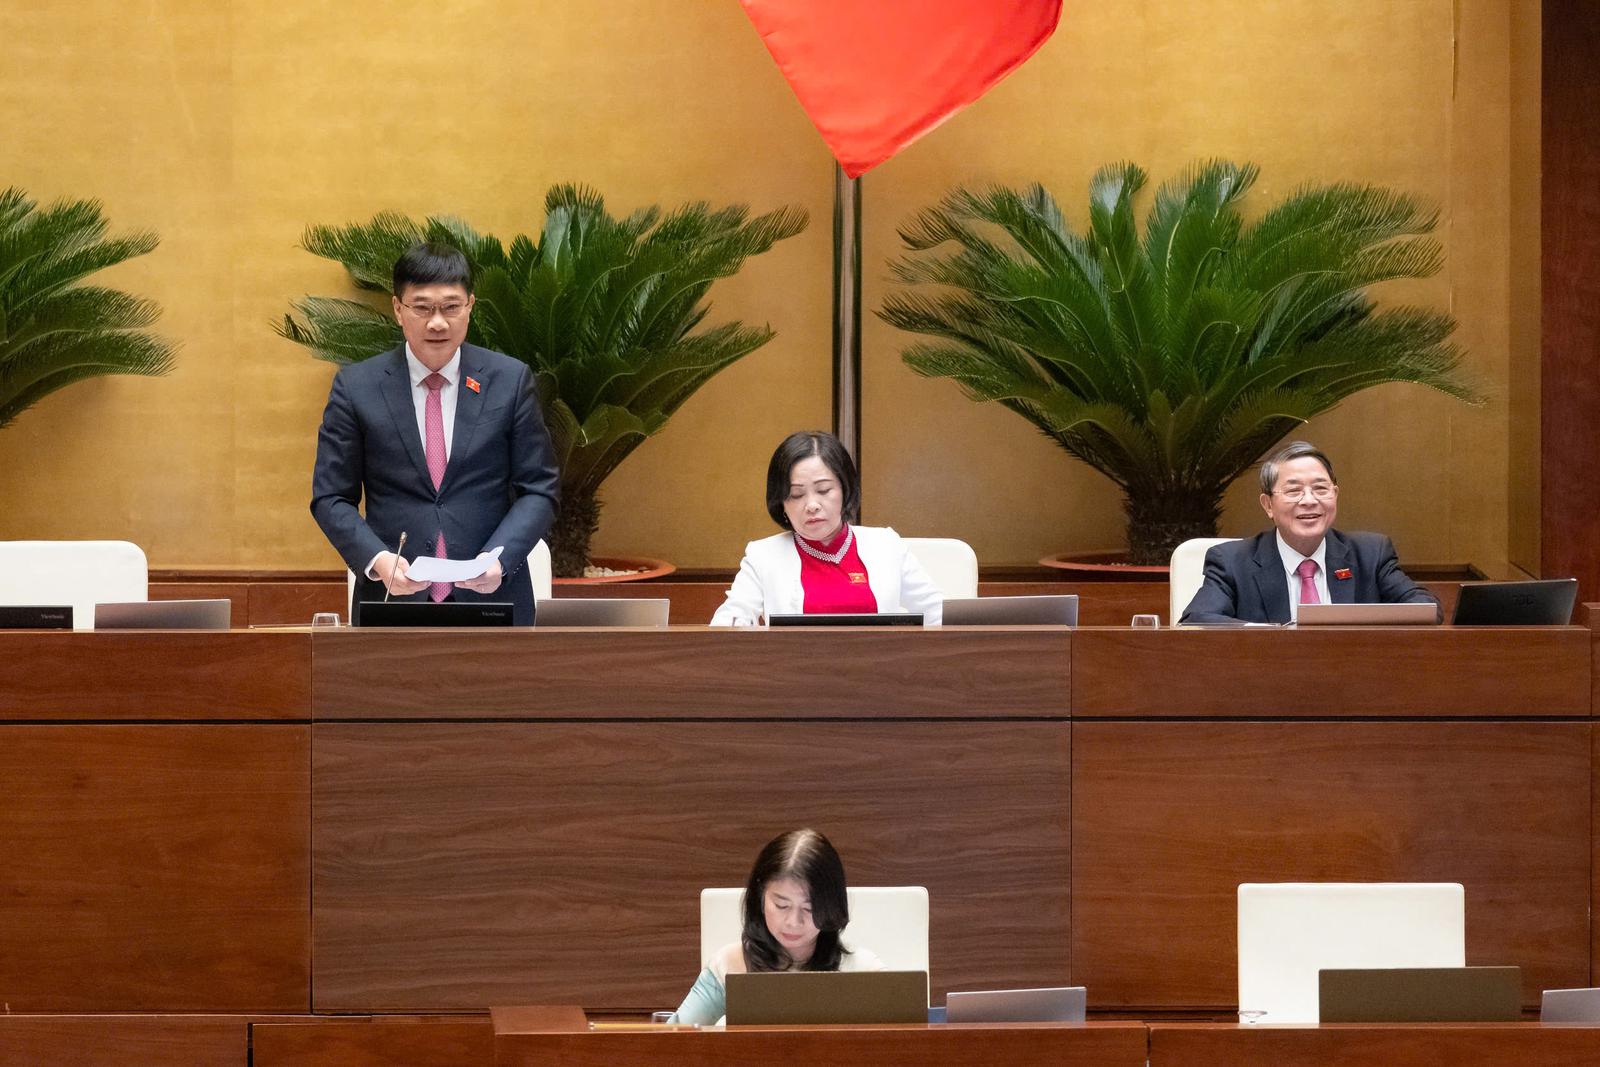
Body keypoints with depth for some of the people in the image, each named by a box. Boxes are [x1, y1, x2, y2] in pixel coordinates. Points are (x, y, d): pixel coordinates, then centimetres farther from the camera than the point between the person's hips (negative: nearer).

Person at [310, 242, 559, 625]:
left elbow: (538, 490, 4)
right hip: (393, 598, 0)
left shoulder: (511, 380, 3)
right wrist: (377, 560, -15)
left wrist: (499, 559, -14)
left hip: (491, 597, 0)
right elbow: (330, 498, 3)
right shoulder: (356, 387, 2)